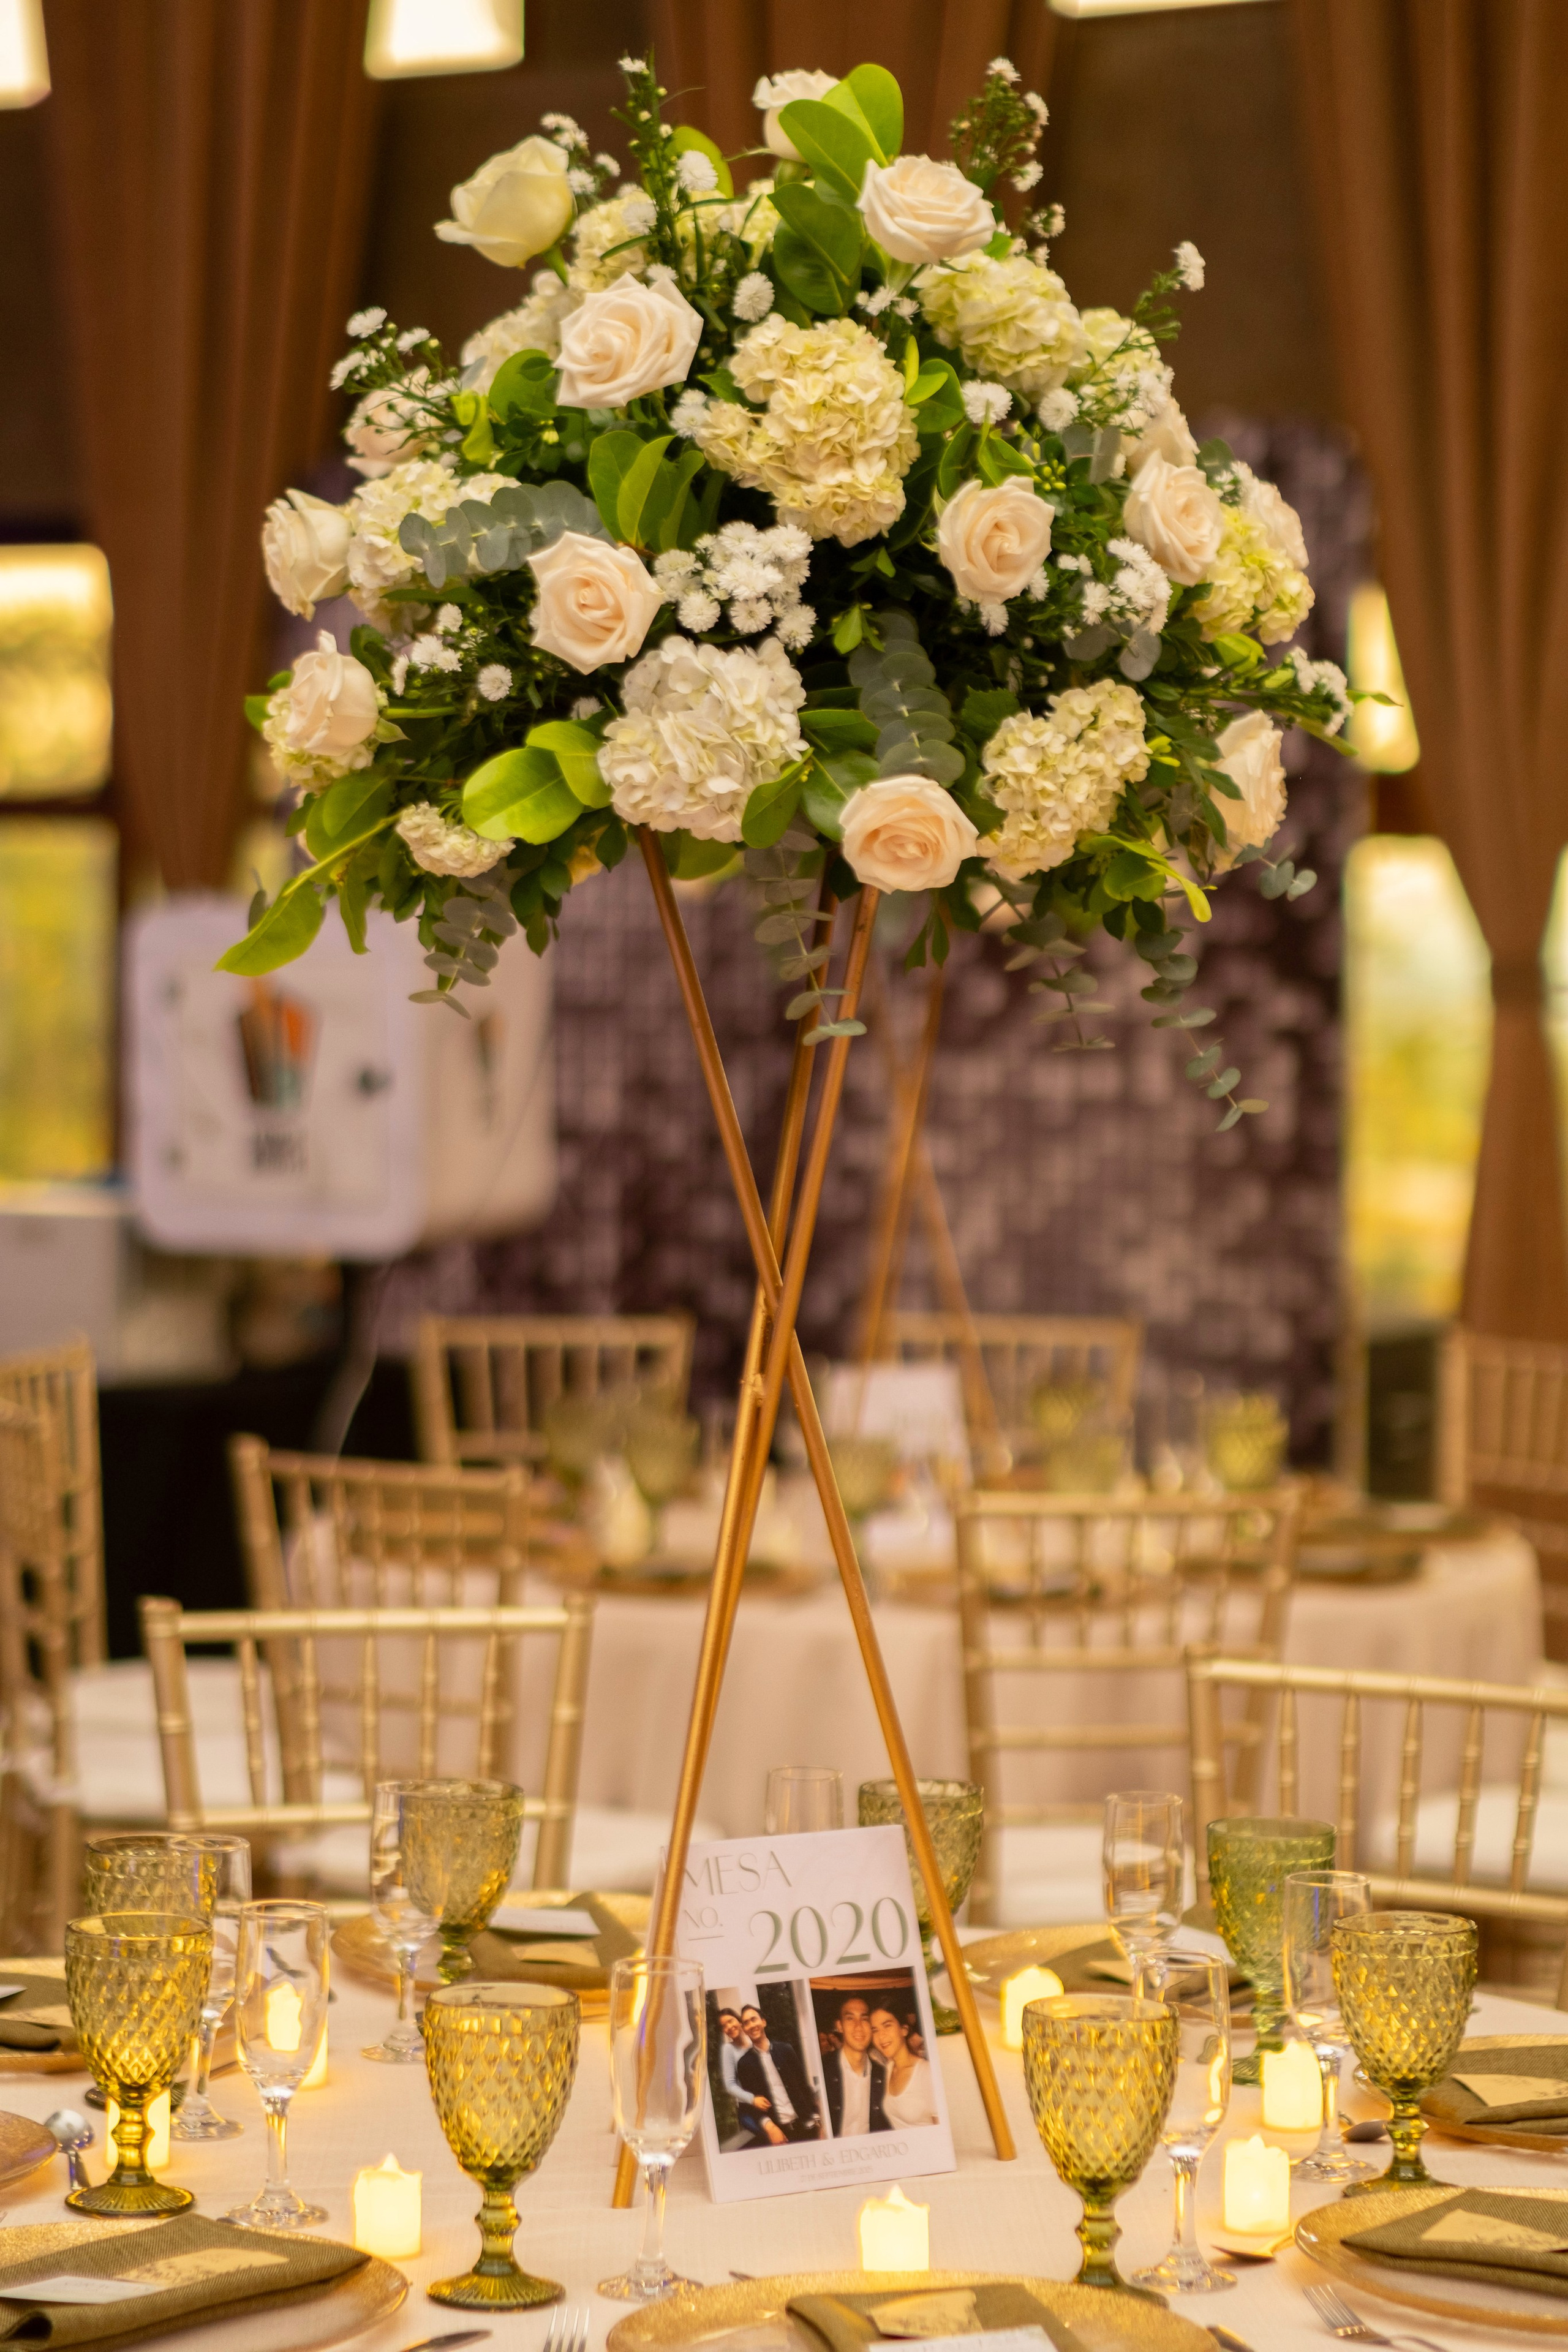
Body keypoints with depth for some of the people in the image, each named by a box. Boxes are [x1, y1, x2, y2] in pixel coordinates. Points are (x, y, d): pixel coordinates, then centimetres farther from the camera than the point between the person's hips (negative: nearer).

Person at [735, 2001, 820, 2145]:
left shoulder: (785, 2050, 6)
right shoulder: (745, 2063, 2)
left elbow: (803, 2085, 8)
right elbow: (751, 2102, 1)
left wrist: (815, 2119, 2)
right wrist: (768, 2125, -13)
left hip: (804, 2125, 1)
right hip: (777, 2129, -1)